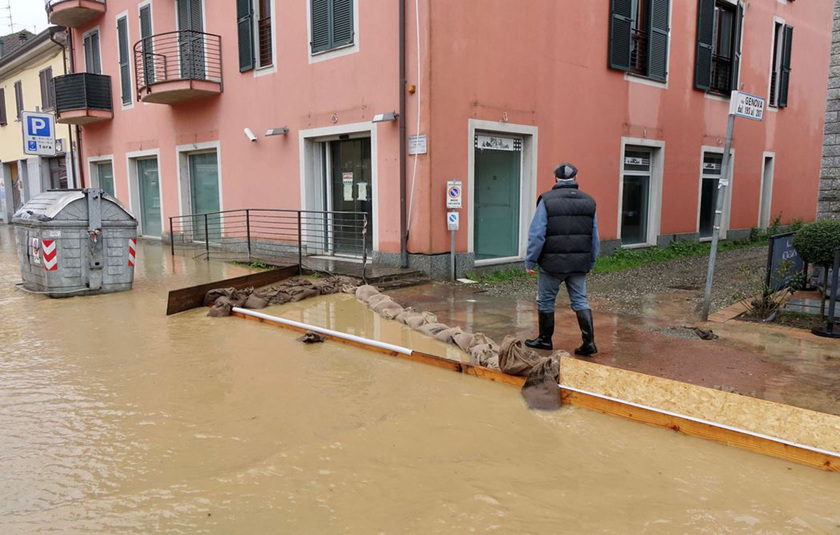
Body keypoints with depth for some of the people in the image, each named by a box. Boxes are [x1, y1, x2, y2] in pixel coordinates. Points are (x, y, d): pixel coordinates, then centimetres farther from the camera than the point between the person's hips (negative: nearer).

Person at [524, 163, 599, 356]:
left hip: (552, 262, -4)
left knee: (546, 301, 11)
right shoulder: (589, 202, 7)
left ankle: (545, 339, 23)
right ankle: (589, 342, 5)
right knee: (580, 301, 11)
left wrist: (530, 261, -5)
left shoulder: (547, 200, -8)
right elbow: (595, 237, 10)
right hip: (579, 263, 4)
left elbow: (537, 234, -12)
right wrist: (590, 262, 19)